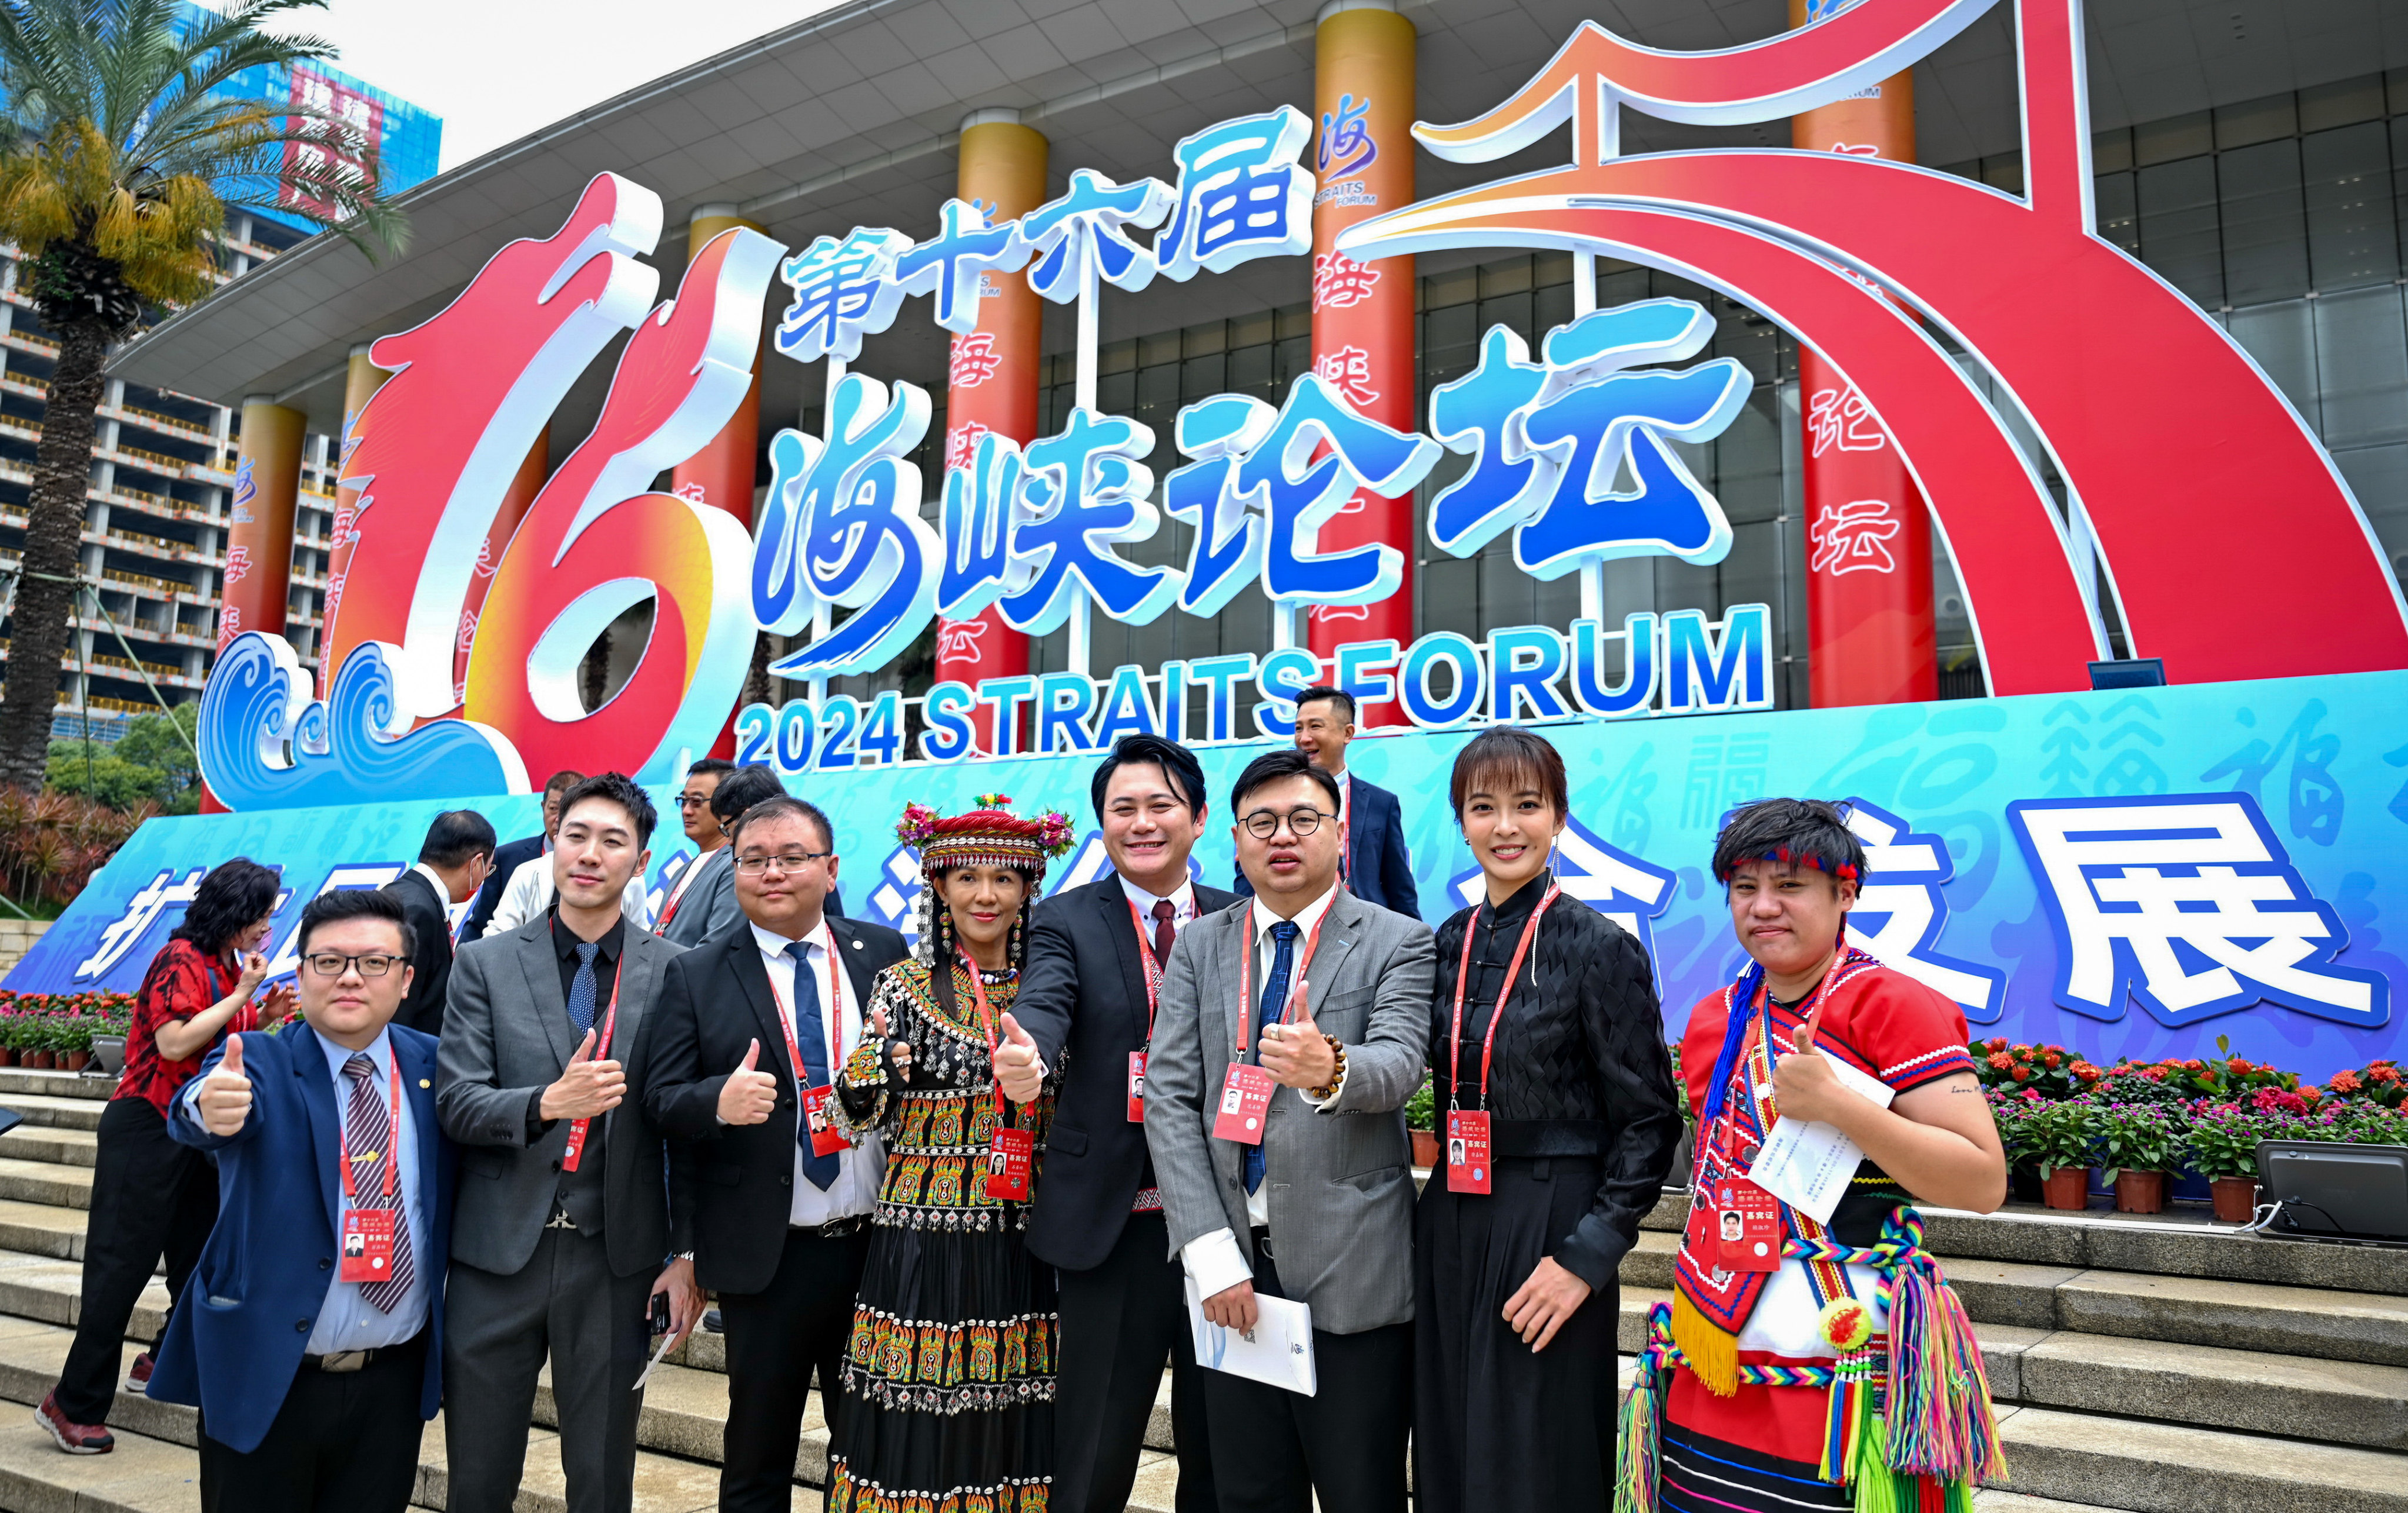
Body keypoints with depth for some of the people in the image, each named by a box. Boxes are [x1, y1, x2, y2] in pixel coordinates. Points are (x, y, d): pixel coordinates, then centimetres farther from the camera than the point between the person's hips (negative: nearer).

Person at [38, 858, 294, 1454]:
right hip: (148, 1130, -9)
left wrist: (261, 1017, 3)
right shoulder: (181, 961, -16)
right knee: (123, 1264, -4)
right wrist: (241, 994, -21)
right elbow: (175, 1044, -25)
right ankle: (74, 1403, 6)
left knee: (199, 1259, 14)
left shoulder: (229, 965, 10)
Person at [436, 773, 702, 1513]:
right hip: (497, 1255, 1)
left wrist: (688, 1253, -1)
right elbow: (456, 1104, -5)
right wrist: (548, 1102, -24)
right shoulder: (484, 964, 2)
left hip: (617, 1259, -1)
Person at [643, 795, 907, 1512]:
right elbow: (662, 1098, -4)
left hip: (879, 1245, 2)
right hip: (766, 1257, -1)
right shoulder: (694, 976, 0)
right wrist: (717, 1101, -24)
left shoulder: (885, 954, 3)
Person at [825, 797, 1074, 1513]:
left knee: (1012, 1424, 8)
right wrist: (878, 1056, -21)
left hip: (1024, 1239, 2)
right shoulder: (906, 984, 0)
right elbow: (856, 1119, -3)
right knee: (920, 1431, 2)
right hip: (925, 1237, -2)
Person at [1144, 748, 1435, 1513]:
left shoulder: (1397, 943, -1)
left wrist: (1329, 1070, -40)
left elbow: (1398, 1066, -17)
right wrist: (1210, 1249, -9)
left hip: (1352, 1269, -3)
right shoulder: (1199, 947, 8)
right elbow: (1168, 1097, 0)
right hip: (1234, 1262, 3)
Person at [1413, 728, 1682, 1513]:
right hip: (1451, 1227, 5)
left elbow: (1649, 1121, -10)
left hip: (1548, 1232, -5)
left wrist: (1587, 1256, -15)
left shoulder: (1599, 947, -10)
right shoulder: (1449, 942, 5)